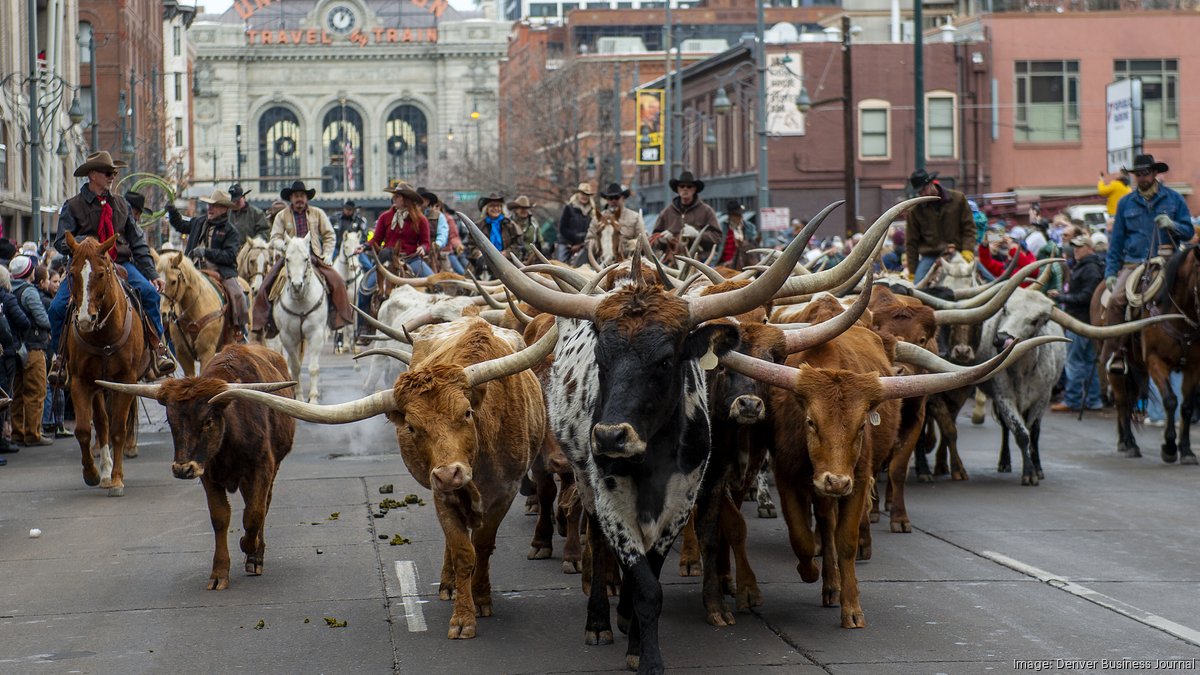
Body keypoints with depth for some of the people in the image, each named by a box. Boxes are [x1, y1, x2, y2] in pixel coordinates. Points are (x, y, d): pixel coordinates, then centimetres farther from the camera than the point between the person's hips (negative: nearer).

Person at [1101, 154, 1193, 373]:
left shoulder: (1174, 199, 10)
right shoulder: (1126, 203, 14)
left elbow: (1188, 232, 10)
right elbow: (1116, 241, 15)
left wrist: (1172, 225, -11)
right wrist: (1110, 271, 7)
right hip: (1133, 263, 1)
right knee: (1116, 299, -26)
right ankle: (1115, 354, -24)